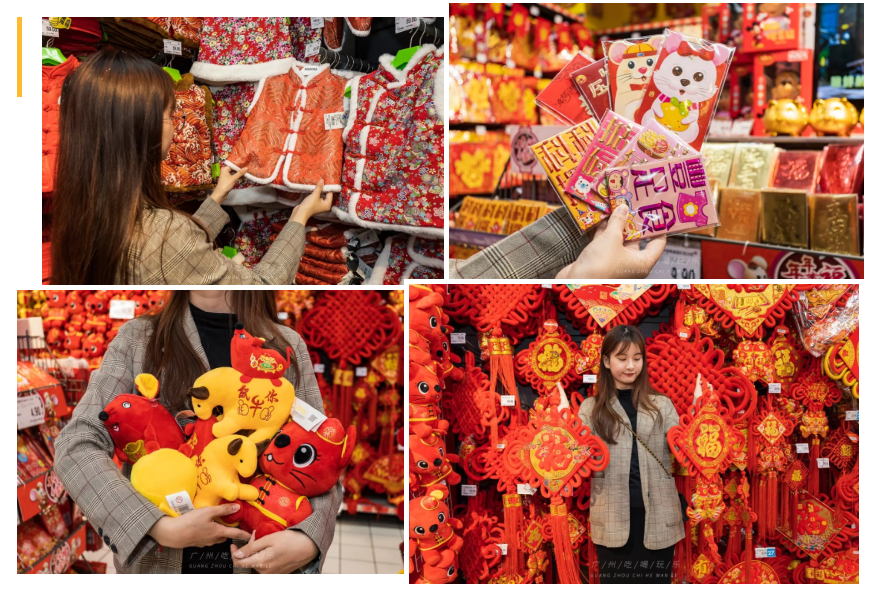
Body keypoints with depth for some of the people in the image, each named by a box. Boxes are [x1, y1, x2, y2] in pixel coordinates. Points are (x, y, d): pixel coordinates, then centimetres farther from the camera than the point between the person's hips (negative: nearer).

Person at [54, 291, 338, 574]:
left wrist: (306, 542, -23)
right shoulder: (137, 339, -5)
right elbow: (75, 446, -13)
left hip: (259, 561, 1)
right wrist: (163, 529, -25)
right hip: (155, 561, -1)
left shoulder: (288, 346, -2)